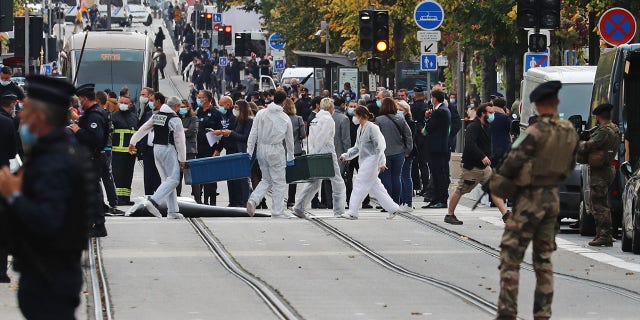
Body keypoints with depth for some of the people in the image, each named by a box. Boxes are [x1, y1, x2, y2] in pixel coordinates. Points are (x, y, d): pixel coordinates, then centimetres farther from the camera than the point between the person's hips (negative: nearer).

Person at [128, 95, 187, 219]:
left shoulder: (156, 116, 10)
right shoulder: (175, 119, -12)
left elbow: (143, 129, 17)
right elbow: (180, 140, -10)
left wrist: (133, 142, 31)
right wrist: (182, 159, -3)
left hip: (156, 148, 8)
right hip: (168, 149, -8)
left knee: (166, 179, 12)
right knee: (173, 179, -9)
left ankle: (172, 211, 11)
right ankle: (154, 201, -24)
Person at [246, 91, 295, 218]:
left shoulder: (261, 114, 0)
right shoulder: (285, 118, -3)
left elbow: (253, 134, -2)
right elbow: (289, 139, 6)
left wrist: (249, 152, 3)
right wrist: (290, 157, 16)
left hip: (261, 149, 3)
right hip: (276, 151, -3)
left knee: (266, 180, 17)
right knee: (279, 181, 6)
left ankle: (253, 200, -6)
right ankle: (277, 211, 6)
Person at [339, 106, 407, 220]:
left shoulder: (372, 128, -15)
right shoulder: (360, 129, 12)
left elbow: (379, 147, -16)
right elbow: (357, 147, 20)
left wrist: (381, 163, -17)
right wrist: (346, 155, 10)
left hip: (372, 160, -9)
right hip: (364, 161, 9)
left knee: (360, 184, -8)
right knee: (375, 186, 10)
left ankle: (352, 212, -5)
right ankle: (393, 208, 16)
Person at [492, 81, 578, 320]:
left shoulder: (536, 132, -19)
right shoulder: (570, 132, 2)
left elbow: (512, 163, -15)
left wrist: (499, 181, 3)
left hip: (530, 200, -6)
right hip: (553, 198, 6)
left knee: (510, 256, -2)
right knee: (543, 259, 13)